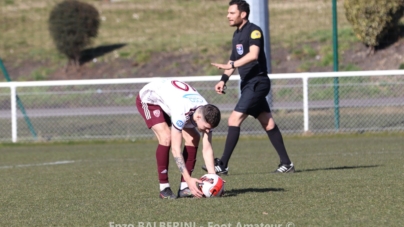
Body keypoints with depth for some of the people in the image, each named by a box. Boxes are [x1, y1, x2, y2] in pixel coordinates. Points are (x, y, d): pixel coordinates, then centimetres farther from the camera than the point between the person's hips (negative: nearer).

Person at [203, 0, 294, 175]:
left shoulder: (254, 31, -13)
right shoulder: (237, 35, 14)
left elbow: (253, 54, -30)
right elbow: (234, 60, 24)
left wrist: (231, 65, -38)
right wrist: (223, 80, 12)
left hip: (257, 83, -9)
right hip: (248, 83, 9)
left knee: (234, 120, -14)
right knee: (268, 123, 10)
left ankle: (223, 165, -14)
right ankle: (286, 163, 14)